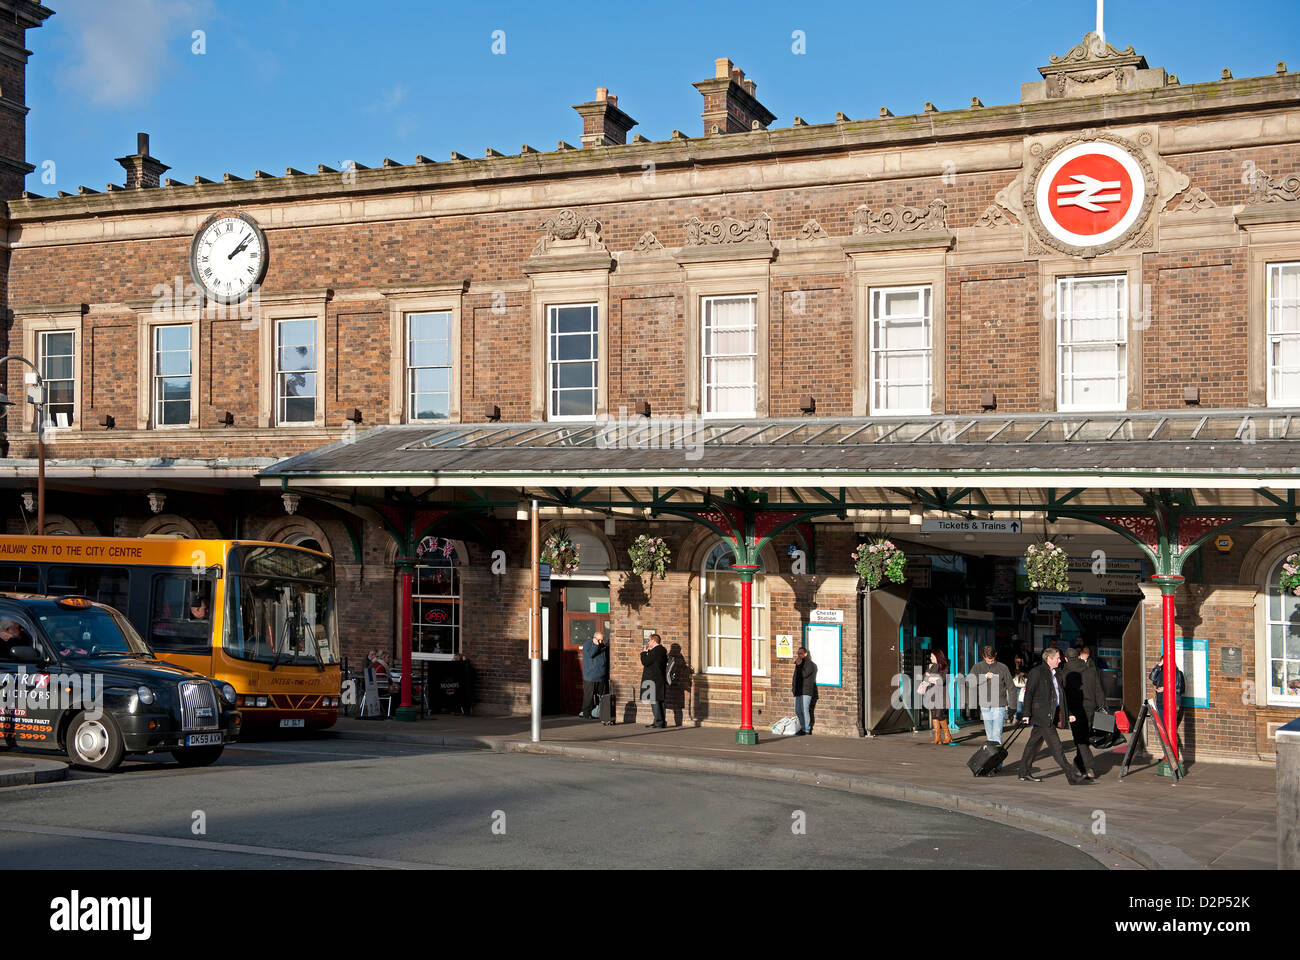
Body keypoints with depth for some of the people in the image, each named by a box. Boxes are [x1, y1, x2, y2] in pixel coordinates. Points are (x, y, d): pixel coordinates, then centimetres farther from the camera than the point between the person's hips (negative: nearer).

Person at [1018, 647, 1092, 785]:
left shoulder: (1054, 674, 17)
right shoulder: (1036, 672, -10)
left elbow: (1060, 695, 23)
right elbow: (1028, 693, -12)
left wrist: (1068, 713, 17)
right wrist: (1027, 714, -18)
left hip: (1050, 715, 9)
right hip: (1042, 715, -9)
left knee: (1034, 742, 14)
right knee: (1055, 746, -8)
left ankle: (1025, 772, 21)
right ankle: (1071, 776, -11)